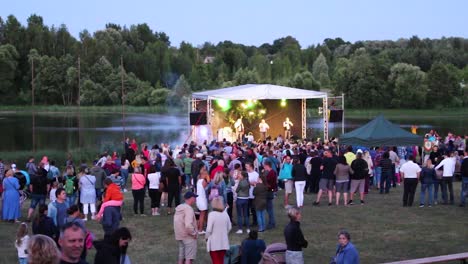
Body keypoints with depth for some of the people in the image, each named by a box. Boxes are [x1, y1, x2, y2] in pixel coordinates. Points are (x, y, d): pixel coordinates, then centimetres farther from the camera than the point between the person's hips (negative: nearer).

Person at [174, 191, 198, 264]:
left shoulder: (179, 208, 8)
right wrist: (194, 233, -16)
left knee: (181, 256, 16)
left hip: (180, 236, 9)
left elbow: (177, 222, 13)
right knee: (189, 258, -4)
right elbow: (188, 225, -31)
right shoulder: (189, 209, -21)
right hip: (189, 237, -9)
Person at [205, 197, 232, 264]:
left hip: (214, 243, -4)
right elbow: (229, 227, 7)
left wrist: (206, 237, 1)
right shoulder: (225, 214, -2)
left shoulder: (212, 214, -17)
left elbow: (209, 229, -17)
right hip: (224, 243, 4)